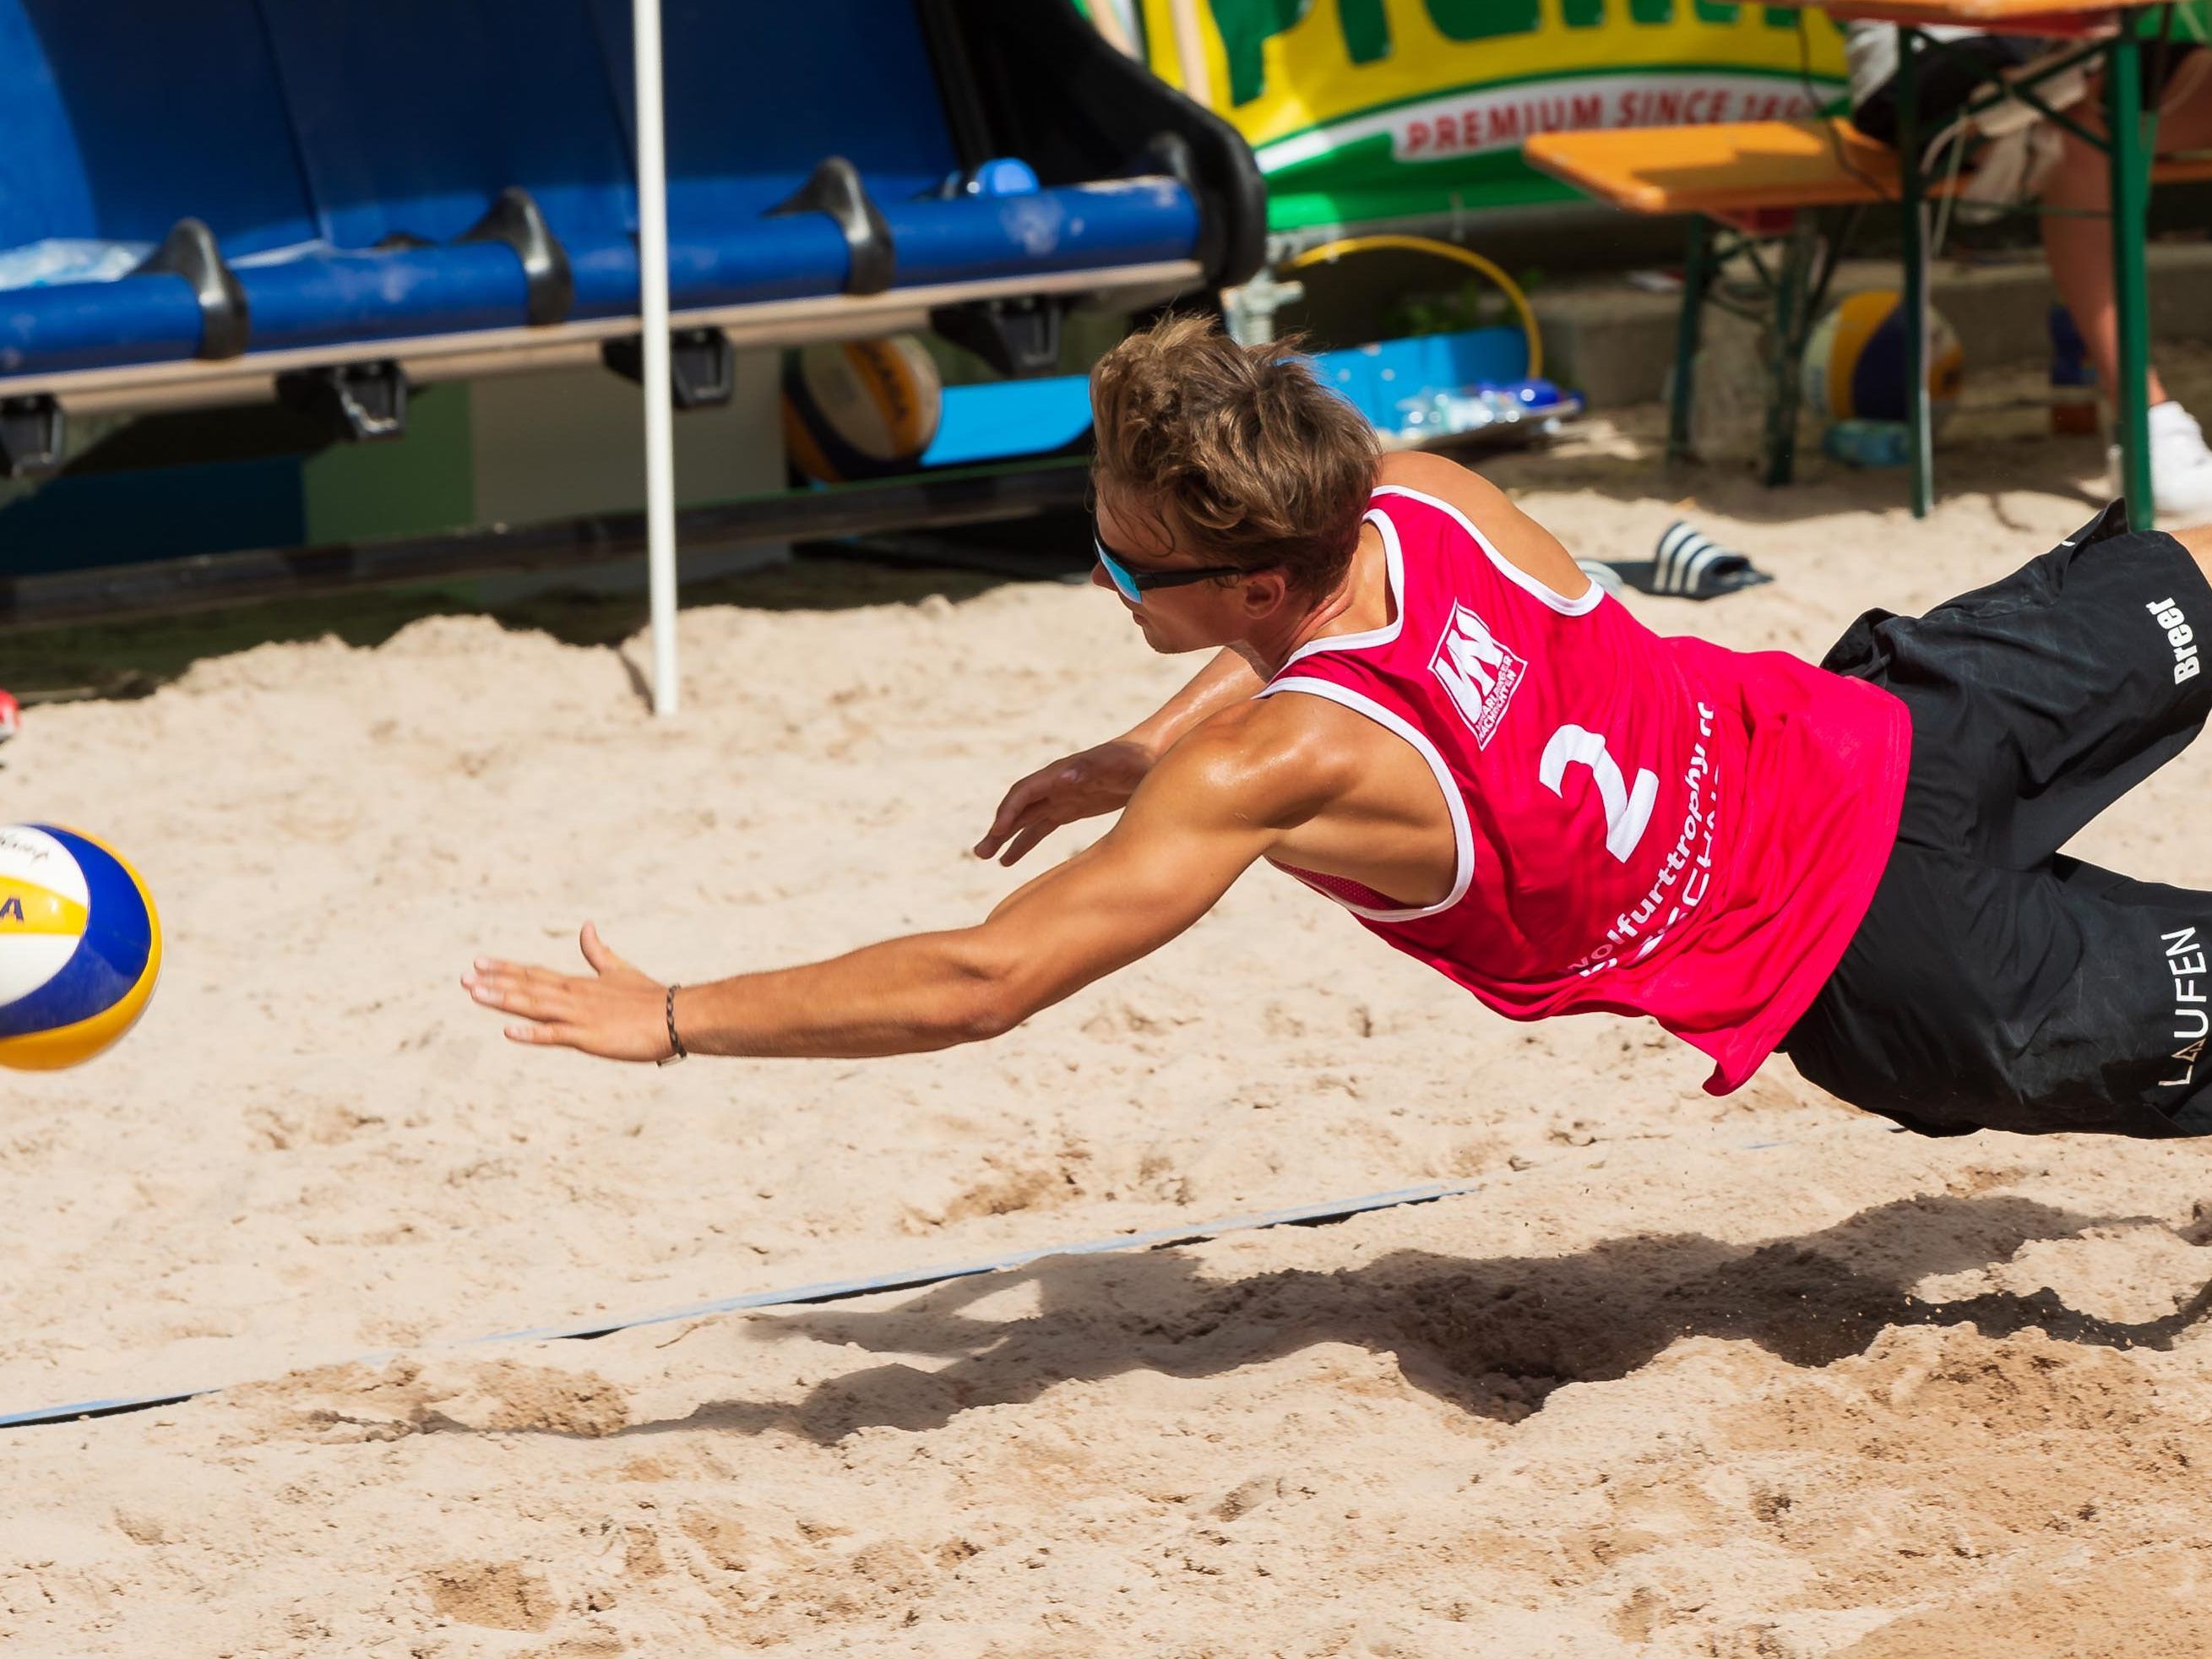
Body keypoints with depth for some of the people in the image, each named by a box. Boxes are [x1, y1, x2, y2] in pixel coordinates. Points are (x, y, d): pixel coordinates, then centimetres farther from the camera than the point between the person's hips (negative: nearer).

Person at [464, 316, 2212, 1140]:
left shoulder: (1274, 767, -33)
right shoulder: (1422, 493, -14)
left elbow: (976, 980, -32)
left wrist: (672, 1019, -28)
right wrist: (1146, 756, 8)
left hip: (1862, 972, -5)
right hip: (1879, 724, 6)